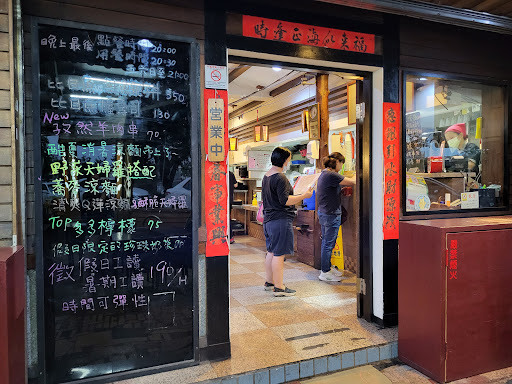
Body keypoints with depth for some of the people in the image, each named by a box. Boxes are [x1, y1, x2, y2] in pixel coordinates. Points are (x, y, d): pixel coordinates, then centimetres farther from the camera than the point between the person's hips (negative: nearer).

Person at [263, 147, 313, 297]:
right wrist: (305, 196, -14)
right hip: (280, 220, -10)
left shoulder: (266, 176, 14)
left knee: (271, 252, 17)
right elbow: (285, 200, -21)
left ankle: (269, 282, 27)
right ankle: (279, 287, 3)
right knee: (279, 254, -4)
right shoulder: (280, 178, -16)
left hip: (268, 219, 10)